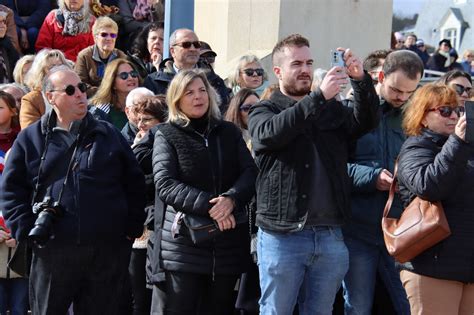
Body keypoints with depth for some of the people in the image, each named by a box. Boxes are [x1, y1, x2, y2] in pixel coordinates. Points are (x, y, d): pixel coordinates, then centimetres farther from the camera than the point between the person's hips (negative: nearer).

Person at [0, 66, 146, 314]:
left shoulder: (109, 135, 10)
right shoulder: (30, 139, 6)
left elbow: (134, 182, 12)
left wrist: (132, 228, 5)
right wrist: (27, 231, -6)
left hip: (108, 250, 1)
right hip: (52, 251, -1)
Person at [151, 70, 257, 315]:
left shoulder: (229, 132, 14)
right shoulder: (167, 135, 3)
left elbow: (250, 172, 3)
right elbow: (165, 184, -10)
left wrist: (231, 199, -18)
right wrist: (208, 205, -21)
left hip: (228, 242, 3)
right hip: (184, 241, -3)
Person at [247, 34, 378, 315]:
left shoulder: (333, 109, 15)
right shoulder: (264, 111, 4)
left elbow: (366, 122, -1)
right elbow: (270, 133, -17)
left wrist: (361, 79, -18)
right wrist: (319, 97, -25)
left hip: (330, 236, 4)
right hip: (282, 236, -4)